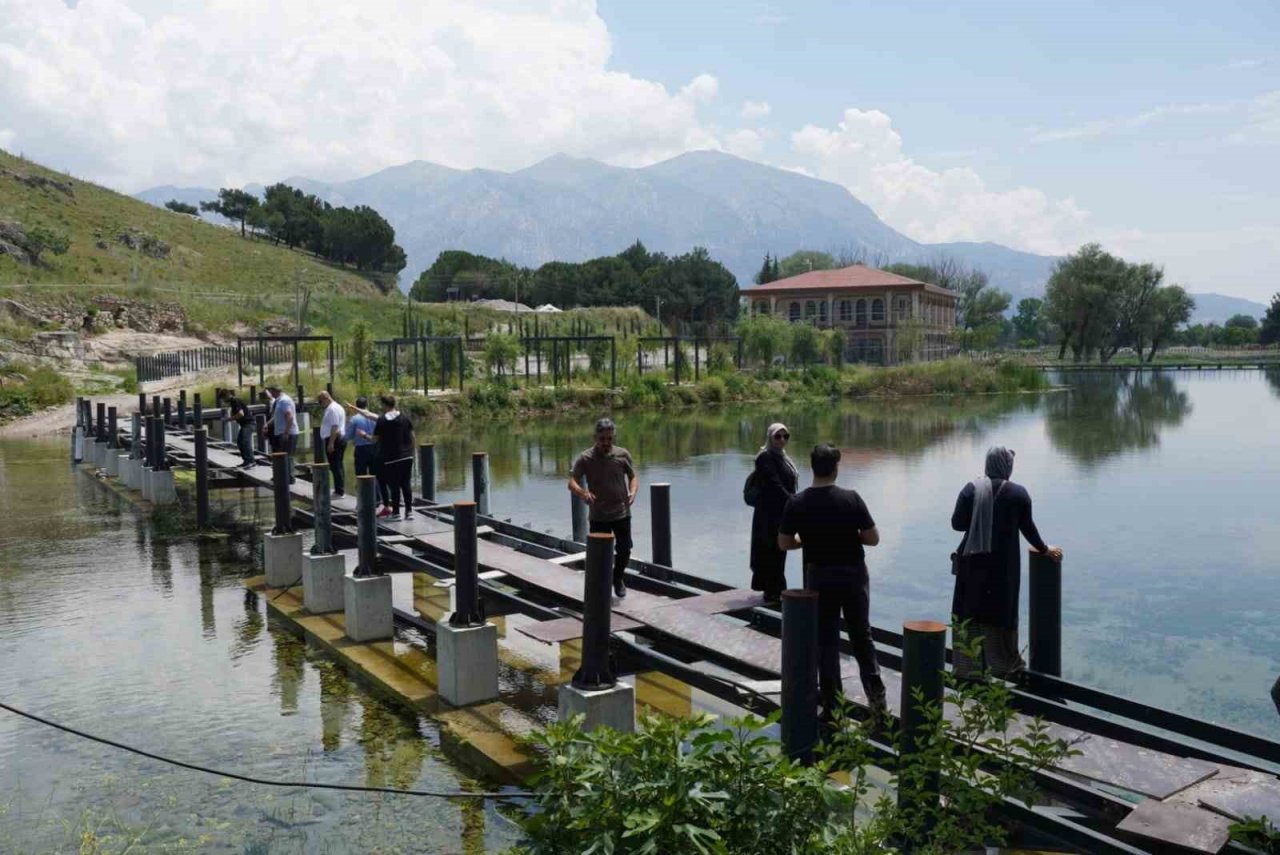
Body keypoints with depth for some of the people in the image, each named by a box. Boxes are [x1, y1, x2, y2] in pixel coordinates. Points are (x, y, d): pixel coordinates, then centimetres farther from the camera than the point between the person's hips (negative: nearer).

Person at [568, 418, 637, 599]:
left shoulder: (623, 454, -3)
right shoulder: (585, 458, -9)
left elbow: (633, 477, 5)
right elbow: (572, 482, -14)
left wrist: (633, 491, -17)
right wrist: (583, 492, -36)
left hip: (622, 513, 1)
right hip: (598, 515, -1)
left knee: (624, 550, 6)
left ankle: (618, 578, 34)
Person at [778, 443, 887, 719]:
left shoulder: (797, 502, -10)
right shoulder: (850, 498, -14)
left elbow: (784, 543, -4)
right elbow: (873, 538, -10)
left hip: (819, 576, 0)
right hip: (853, 574, 0)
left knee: (826, 640, 9)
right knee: (862, 636, 15)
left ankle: (832, 705, 13)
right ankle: (877, 699, 18)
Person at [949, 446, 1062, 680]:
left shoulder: (971, 488, -5)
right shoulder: (1019, 493, -5)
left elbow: (957, 523, -6)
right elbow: (1027, 527, 4)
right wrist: (1044, 549, 20)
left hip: (974, 560, 1)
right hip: (1004, 562, 0)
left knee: (970, 611, 8)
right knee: (1002, 610, 11)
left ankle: (968, 666, 11)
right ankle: (1005, 662, 23)